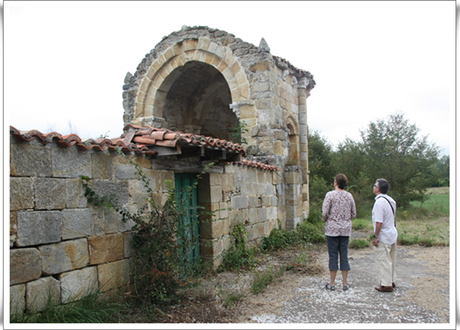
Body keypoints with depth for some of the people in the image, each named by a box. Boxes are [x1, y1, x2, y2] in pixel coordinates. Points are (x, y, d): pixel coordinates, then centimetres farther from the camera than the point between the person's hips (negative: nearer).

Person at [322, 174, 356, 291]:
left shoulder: (330, 195, -9)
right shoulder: (349, 196, 4)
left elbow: (325, 213, -12)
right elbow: (353, 214, 7)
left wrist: (325, 219, 8)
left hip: (332, 229, -4)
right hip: (346, 229, 4)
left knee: (333, 255, 2)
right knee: (344, 255, 9)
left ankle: (332, 283, 9)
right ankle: (345, 283, 15)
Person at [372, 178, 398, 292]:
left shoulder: (379, 202, -22)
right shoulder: (391, 200, 7)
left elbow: (379, 222, -25)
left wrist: (375, 237, -17)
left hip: (383, 237, -9)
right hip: (392, 234, 9)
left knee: (383, 261, 0)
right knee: (391, 260, 18)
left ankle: (386, 285, 7)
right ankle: (391, 281, 29)